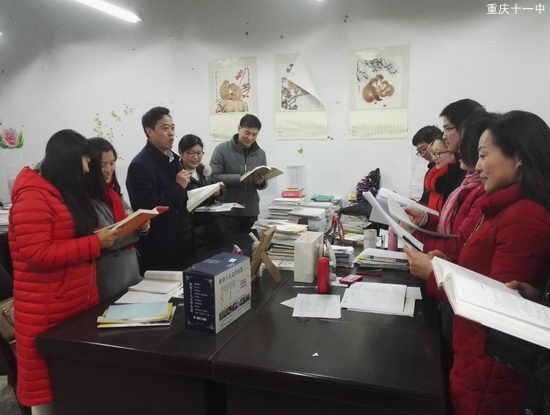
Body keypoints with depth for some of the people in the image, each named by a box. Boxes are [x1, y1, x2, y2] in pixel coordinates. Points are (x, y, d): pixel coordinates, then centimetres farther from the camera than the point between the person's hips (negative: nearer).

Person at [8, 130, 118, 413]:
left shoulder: (65, 191, 15)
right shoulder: (33, 196, -16)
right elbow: (37, 255, -22)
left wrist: (101, 236, 6)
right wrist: (95, 242, -20)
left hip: (79, 300, 8)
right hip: (49, 310, -8)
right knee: (49, 383, 5)